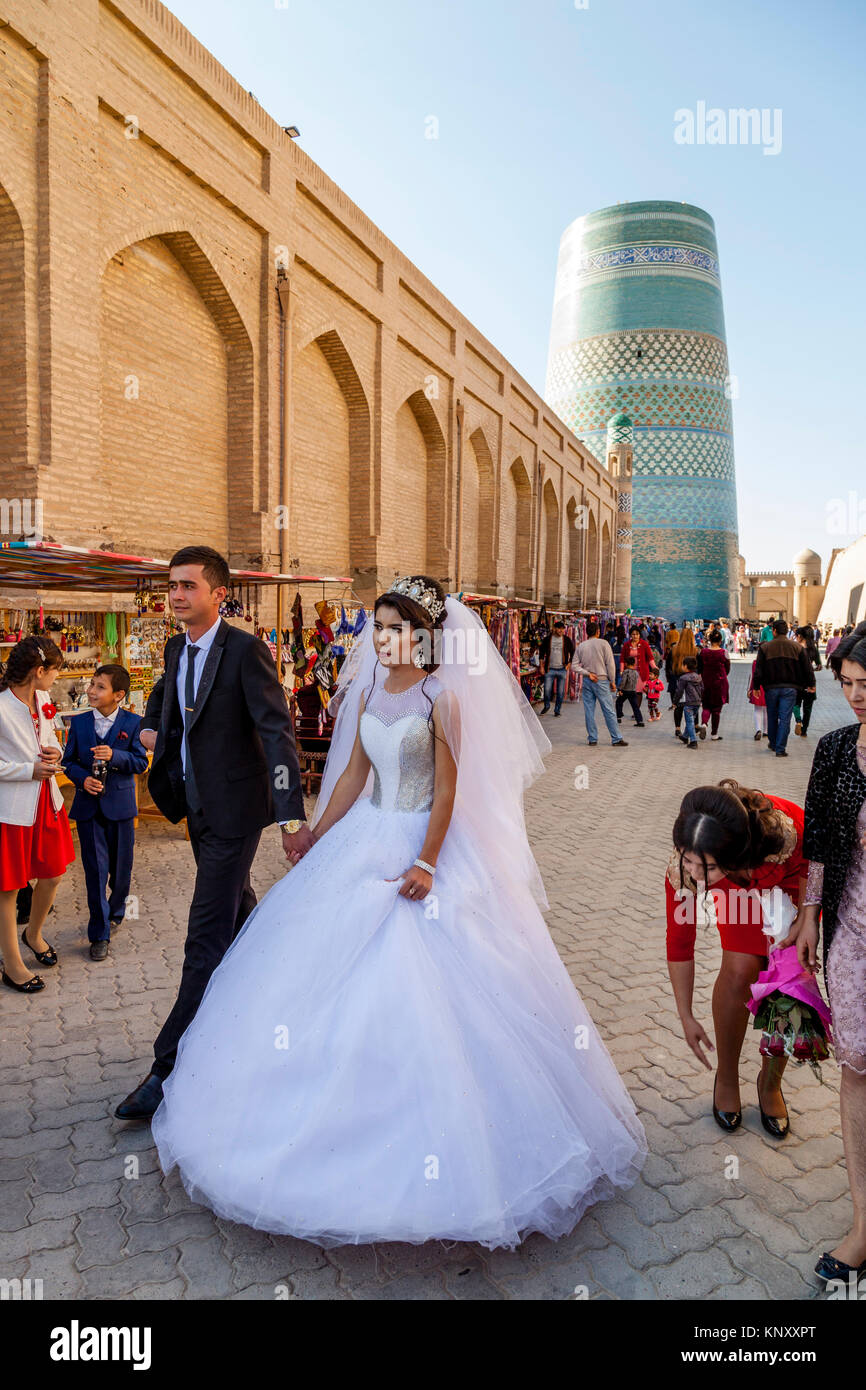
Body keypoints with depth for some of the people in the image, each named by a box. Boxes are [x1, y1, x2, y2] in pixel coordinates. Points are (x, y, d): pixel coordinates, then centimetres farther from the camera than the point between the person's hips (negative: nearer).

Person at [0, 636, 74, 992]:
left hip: (46, 800, 8)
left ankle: (33, 934, 44)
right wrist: (30, 770, -19)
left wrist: (55, 751, -1)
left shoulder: (42, 700, 4)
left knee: (53, 875, 17)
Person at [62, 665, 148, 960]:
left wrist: (114, 755, -24)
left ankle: (115, 912, 40)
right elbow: (68, 761, 5)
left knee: (121, 866, 13)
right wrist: (83, 779, -14)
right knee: (95, 869, 1)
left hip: (120, 804, -1)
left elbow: (141, 762, -8)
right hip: (88, 804, 1)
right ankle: (100, 933, 8)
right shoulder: (79, 722, 2)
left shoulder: (132, 722, -5)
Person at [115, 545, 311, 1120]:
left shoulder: (246, 650, -17)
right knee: (238, 910, 24)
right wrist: (152, 725, 13)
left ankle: (170, 1068, 3)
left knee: (208, 937, -5)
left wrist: (293, 817, -31)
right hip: (199, 807, 9)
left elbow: (278, 731, -24)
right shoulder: (177, 648, 7)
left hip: (234, 809, -8)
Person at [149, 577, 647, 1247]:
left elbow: (448, 789, -13)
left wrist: (426, 863, -18)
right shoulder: (367, 693, 6)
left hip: (423, 845, -6)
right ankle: (340, 1113, 32)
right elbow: (353, 773, 10)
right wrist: (315, 836, 8)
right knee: (335, 974, 11)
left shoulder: (441, 698, -11)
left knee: (420, 988, -3)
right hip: (365, 840, 6)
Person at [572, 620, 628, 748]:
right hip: (601, 680, -3)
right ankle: (616, 739, 3)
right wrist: (612, 681, 1)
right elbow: (610, 664, -6)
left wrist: (587, 674, -4)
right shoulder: (603, 643, -5)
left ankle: (592, 739, 10)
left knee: (589, 711, 6)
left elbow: (575, 665, 1)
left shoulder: (581, 646, 6)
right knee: (609, 711, 0)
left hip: (586, 681, 4)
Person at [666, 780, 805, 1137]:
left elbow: (811, 866, -17)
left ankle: (770, 1083, 15)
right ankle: (726, 1079, 8)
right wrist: (686, 1017, -12)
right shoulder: (682, 867, -35)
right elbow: (680, 941, -20)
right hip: (737, 886, 1)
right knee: (740, 970, -15)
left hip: (793, 880, 0)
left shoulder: (784, 831, -44)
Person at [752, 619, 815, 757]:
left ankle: (773, 744, 29)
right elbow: (807, 668, 5)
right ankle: (780, 749, -3)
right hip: (790, 688, 0)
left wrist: (756, 686, 5)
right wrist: (810, 684, 16)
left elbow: (758, 670, -4)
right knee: (785, 718, 0)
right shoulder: (797, 647, 1)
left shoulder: (765, 647, -3)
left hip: (771, 688, 0)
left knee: (772, 717, 16)